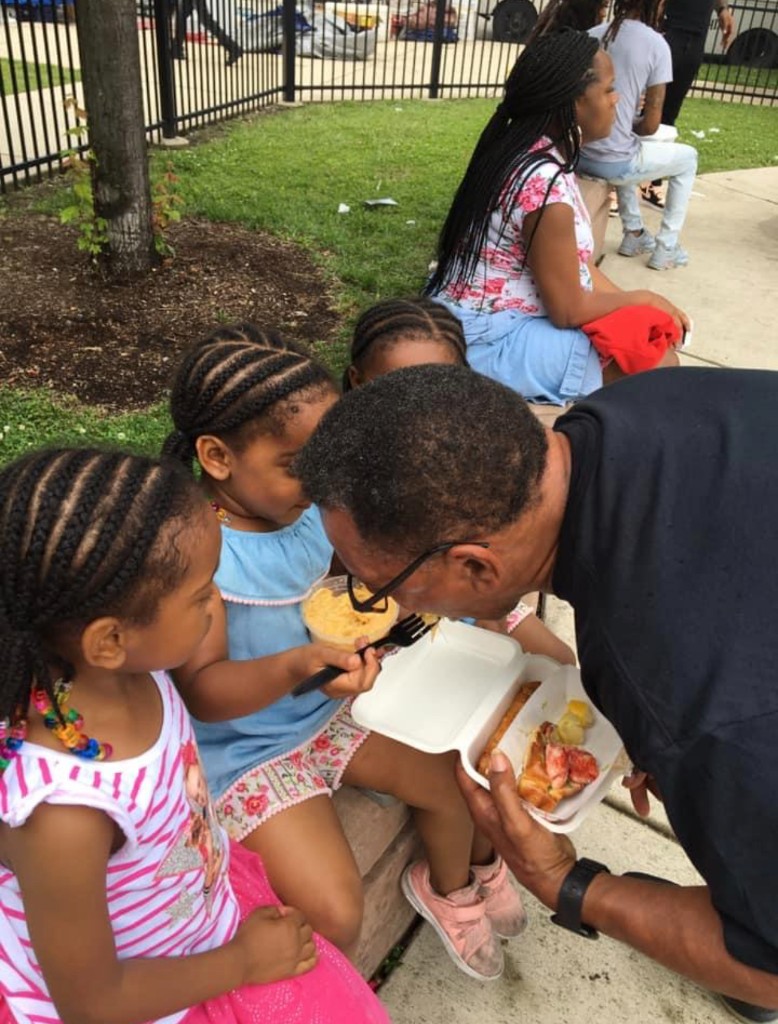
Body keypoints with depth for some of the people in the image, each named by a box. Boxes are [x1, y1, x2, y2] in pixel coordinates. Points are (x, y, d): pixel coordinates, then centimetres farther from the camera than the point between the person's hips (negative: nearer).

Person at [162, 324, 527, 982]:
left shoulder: (312, 507, -9)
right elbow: (202, 691, -29)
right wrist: (299, 668, -45)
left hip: (333, 707, 7)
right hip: (247, 749, -6)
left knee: (456, 777, 7)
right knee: (335, 917, -15)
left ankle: (449, 888, 42)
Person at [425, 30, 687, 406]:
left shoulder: (526, 149, 4)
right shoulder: (544, 182, -25)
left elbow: (572, 261, 10)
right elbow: (568, 310, -18)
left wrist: (634, 303, 2)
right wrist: (642, 299, -3)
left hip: (489, 318, 10)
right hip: (488, 339, -10)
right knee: (658, 365, -9)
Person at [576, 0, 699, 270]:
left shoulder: (592, 35, 6)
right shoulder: (656, 45, -8)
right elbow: (650, 125, -7)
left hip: (577, 155, 6)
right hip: (613, 164, -5)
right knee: (688, 157, 23)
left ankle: (634, 233, 41)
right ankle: (666, 248, 21)